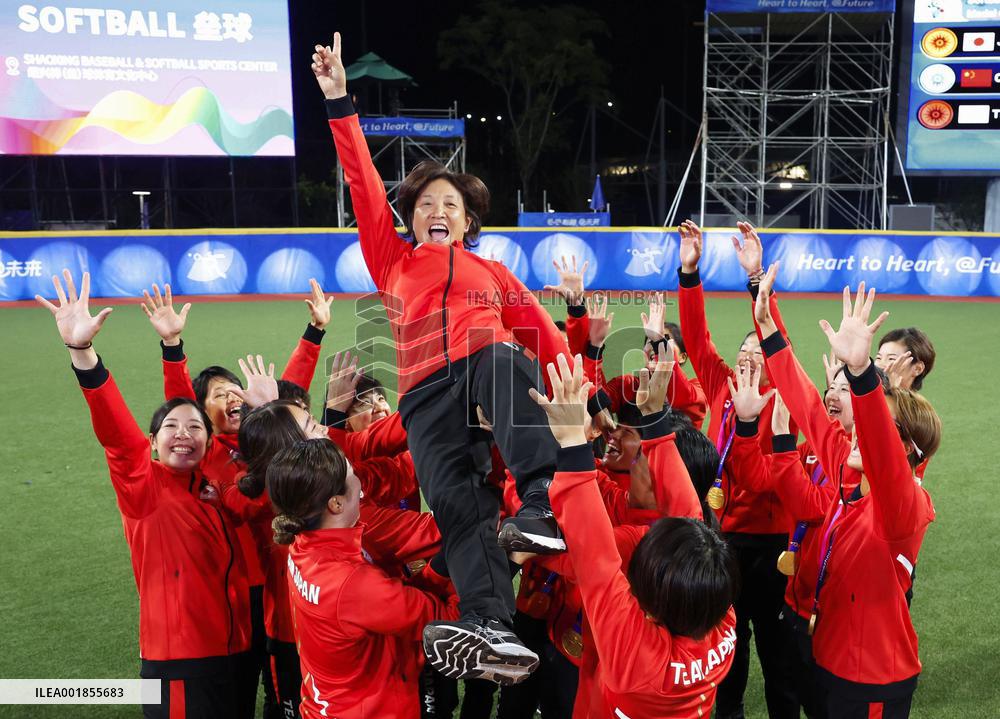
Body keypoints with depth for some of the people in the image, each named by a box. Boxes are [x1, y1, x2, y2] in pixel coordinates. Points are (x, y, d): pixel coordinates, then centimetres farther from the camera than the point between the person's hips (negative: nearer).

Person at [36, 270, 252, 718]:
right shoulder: (142, 484, -9)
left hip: (236, 651, 6)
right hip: (179, 662, -6)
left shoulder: (214, 482, 7)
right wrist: (81, 352, -40)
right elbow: (116, 434, -24)